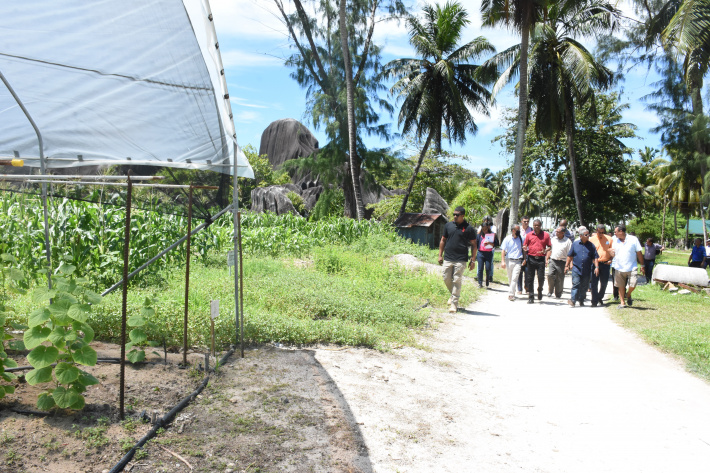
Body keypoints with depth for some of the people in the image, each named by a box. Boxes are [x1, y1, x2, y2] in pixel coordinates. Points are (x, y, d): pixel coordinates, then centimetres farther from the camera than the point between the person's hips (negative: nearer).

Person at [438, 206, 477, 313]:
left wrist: (473, 260, -2)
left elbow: (473, 245, 2)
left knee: (457, 281, -3)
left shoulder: (469, 228, -1)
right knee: (447, 279, 8)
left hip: (460, 260, -4)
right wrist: (440, 255, 11)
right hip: (447, 258, 4)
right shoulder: (448, 225, 9)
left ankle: (454, 303, 4)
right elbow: (443, 241, 16)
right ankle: (453, 295, 33)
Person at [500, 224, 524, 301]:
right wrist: (502, 261, -10)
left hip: (518, 261, -1)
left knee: (514, 278, -12)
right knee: (510, 278, 10)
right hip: (509, 260, 1)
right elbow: (503, 250, -1)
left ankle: (511, 294, -13)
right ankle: (513, 291, 29)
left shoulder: (521, 239, 5)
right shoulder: (507, 239, 2)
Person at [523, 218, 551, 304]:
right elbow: (524, 247, 11)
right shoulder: (529, 235, 7)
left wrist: (545, 251, -13)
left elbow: (549, 246, 8)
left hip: (541, 259, -1)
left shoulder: (546, 235, 5)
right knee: (530, 278, 3)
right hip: (531, 258, 1)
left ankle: (540, 290, 25)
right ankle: (531, 297, 11)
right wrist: (525, 259, 0)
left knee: (541, 277, -6)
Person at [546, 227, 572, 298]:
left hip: (562, 262, -2)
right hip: (552, 260, 2)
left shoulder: (568, 241, -2)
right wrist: (547, 259, 11)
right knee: (550, 275, -12)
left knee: (559, 279, 3)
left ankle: (558, 294, 16)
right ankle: (550, 291, 6)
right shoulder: (553, 239, 9)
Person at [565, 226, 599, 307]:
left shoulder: (591, 245, 4)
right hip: (576, 269, -2)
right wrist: (567, 265, 8)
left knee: (584, 286, 9)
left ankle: (581, 300, 24)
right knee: (576, 284, -9)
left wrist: (596, 267, -5)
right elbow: (570, 256, 9)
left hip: (587, 270, 2)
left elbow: (595, 257, 5)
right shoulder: (575, 244, 3)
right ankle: (572, 300, -9)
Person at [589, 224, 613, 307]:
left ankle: (600, 298, 30)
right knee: (594, 283, -6)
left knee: (604, 283, 9)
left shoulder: (609, 239, 6)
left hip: (605, 264, 2)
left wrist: (611, 260, -1)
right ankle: (594, 301, -3)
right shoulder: (591, 239, 2)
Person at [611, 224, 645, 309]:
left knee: (632, 285, -9)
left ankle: (628, 295, 21)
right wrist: (612, 253, -12)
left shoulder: (633, 239, -2)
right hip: (619, 268, 3)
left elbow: (639, 253, 2)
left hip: (631, 267, -3)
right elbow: (613, 254, 14)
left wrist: (642, 266, 2)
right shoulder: (615, 240, 7)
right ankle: (622, 302, 15)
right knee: (621, 287, 6)